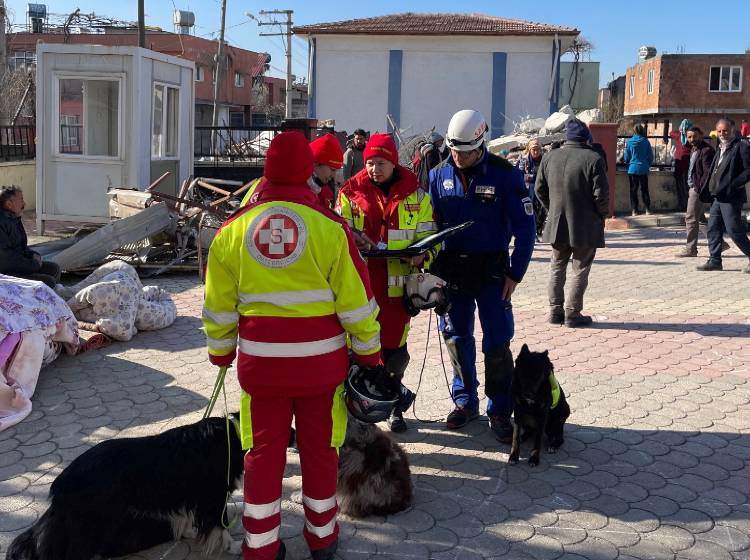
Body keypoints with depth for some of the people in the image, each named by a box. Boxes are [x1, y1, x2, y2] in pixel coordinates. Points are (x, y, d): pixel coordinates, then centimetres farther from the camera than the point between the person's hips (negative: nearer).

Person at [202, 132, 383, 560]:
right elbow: (355, 299, -7)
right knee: (320, 448, 15)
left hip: (260, 358, 1)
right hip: (321, 358, -1)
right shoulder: (328, 225, -9)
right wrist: (369, 352, 4)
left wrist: (221, 352, 19)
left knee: (264, 450, 13)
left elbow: (219, 304, 5)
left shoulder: (234, 228, -1)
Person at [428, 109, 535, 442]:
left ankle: (499, 412, 10)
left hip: (492, 271, -3)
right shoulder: (439, 175, 1)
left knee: (497, 342, -2)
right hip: (451, 269, 4)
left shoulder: (505, 175, -10)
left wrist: (515, 274, -9)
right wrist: (430, 267, -1)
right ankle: (465, 401, 27)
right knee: (456, 337, 10)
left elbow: (525, 227, -6)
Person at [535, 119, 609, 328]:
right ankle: (573, 314, 5)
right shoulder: (593, 159, -13)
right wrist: (601, 216, 2)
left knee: (557, 268, 16)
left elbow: (540, 189, 8)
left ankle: (555, 311, 17)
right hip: (586, 226, -4)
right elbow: (601, 194, -15)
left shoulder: (549, 158, 2)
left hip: (557, 225, 4)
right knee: (580, 270, 5)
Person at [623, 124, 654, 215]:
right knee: (644, 189, 10)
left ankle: (634, 210, 5)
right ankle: (647, 209, 9)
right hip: (643, 169, 1)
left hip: (632, 169, -1)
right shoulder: (645, 141, -4)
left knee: (633, 190, 6)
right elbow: (650, 156, 2)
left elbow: (626, 157, 1)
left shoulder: (629, 142, -5)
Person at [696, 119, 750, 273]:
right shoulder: (721, 149, 19)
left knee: (734, 231, -8)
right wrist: (707, 192, 14)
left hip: (731, 198, -9)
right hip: (717, 197, 9)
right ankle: (714, 261, 15)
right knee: (713, 230, 9)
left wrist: (733, 185, -21)